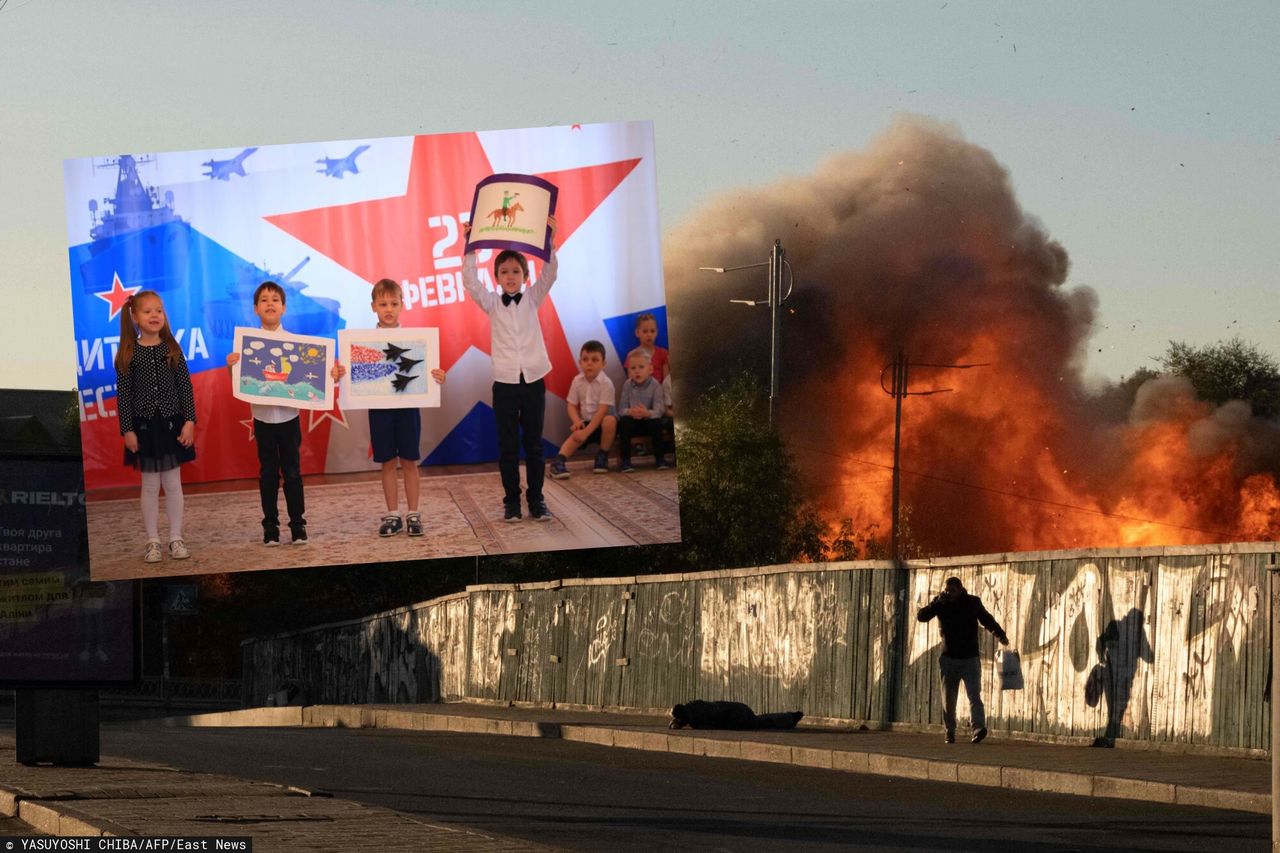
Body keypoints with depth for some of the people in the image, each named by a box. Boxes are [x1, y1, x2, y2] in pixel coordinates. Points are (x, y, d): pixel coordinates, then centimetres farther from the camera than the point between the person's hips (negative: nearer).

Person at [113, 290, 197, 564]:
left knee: (173, 483, 6)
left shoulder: (172, 350, 0)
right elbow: (123, 394, -3)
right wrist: (127, 430, -7)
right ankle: (152, 541, 11)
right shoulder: (128, 355, -4)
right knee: (150, 486, 5)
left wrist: (189, 421, -5)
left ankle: (176, 539, 13)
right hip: (144, 425, -1)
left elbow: (185, 387, 1)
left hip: (172, 423, 1)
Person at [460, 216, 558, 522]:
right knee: (508, 445, 3)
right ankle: (511, 501, 8)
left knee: (534, 443, 5)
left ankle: (536, 500, 10)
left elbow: (549, 275, -7)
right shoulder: (491, 303, 4)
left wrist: (550, 242, -20)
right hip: (504, 382, 0)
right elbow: (470, 282, -9)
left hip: (533, 380, 0)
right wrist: (469, 249, -19)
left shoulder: (532, 299, 6)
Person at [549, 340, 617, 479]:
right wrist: (577, 421, -20)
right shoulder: (577, 381, -2)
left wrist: (586, 432, -30)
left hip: (601, 422, -3)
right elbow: (572, 405, 1)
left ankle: (603, 457, -16)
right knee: (576, 436, -29)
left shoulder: (606, 383, -18)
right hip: (585, 422, 3)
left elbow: (602, 411, -24)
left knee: (610, 420, -36)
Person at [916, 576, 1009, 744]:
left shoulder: (972, 603, 0)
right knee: (948, 698, 4)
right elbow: (921, 616, -7)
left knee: (974, 695, -14)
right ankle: (950, 732, 13)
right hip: (949, 659, 2)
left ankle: (979, 727, -27)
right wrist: (937, 603, -21)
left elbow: (988, 620, 13)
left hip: (970, 659, -2)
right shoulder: (941, 603, 1)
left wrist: (1001, 635, 2)